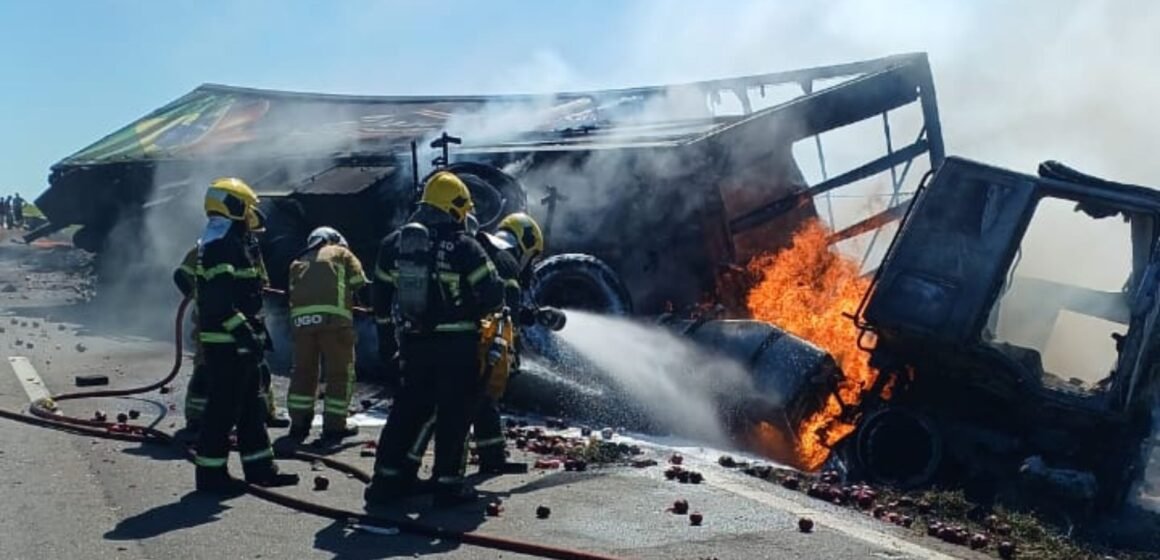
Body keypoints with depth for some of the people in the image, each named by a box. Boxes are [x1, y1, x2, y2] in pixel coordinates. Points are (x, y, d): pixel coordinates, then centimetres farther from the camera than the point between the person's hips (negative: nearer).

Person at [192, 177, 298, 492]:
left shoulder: (234, 242, 18)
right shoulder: (220, 244, -15)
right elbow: (220, 298, -24)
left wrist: (258, 331, 23)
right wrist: (244, 332, -26)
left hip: (240, 341, 11)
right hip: (227, 343, -11)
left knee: (252, 406, 14)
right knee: (223, 407, -4)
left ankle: (259, 468, 22)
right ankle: (210, 473, 5)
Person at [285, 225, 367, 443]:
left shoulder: (298, 263, 31)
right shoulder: (341, 253, 19)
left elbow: (293, 292, 18)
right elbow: (360, 284, 9)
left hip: (301, 318, 4)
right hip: (333, 317, -4)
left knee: (303, 371, 15)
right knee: (339, 373, 4)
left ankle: (299, 424, 19)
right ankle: (334, 426, 6)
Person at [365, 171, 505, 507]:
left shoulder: (394, 244, 4)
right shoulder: (463, 246, -12)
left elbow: (381, 296, 11)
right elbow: (492, 295, -12)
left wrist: (387, 336, 21)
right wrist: (475, 310, 10)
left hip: (413, 341, 5)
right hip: (456, 343, -5)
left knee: (410, 407, 17)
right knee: (455, 411, 6)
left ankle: (387, 478, 18)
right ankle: (447, 483, 8)